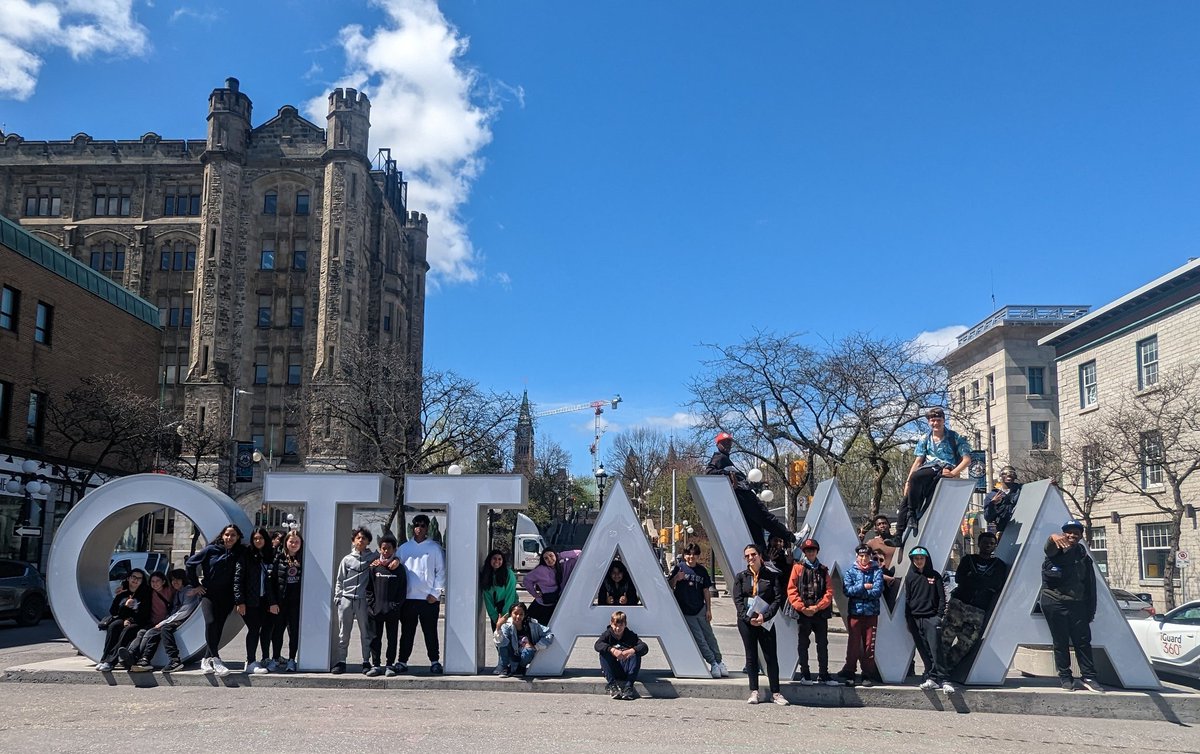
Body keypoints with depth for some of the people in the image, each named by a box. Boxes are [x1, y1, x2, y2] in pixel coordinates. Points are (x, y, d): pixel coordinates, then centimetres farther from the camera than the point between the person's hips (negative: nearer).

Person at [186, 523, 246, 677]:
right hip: (209, 593, -2)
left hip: (226, 596, 2)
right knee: (211, 622, -21)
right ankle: (215, 659, -20)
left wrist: (239, 600, -13)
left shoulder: (240, 554, 1)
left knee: (218, 627, 1)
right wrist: (195, 584, 4)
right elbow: (190, 563, 5)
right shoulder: (211, 550, -2)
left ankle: (206, 660, 14)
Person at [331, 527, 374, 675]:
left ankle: (366, 662, 11)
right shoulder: (347, 559, 9)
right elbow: (339, 580, 10)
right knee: (343, 633, 5)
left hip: (363, 600, -1)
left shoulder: (373, 558, 5)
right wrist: (337, 599, 4)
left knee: (366, 632, 3)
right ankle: (340, 662, 10)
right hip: (346, 600, 1)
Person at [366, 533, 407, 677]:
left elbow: (402, 591, 0)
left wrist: (396, 606, -9)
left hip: (392, 611, -1)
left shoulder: (399, 569, 2)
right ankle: (376, 665, 12)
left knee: (392, 639, 4)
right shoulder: (374, 567, 5)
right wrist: (372, 605, -6)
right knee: (375, 639, 5)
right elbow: (369, 588, 5)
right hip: (375, 611, 1)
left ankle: (390, 665, 11)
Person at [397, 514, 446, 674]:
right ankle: (402, 661, 14)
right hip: (408, 597, 2)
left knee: (430, 632, 2)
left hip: (429, 598, -2)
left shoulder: (435, 548, 2)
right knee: (407, 632, 7)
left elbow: (441, 571, 0)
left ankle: (434, 661, 9)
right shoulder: (404, 548, 9)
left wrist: (435, 593, -6)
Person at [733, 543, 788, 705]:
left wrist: (765, 616, -14)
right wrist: (748, 617, -13)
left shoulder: (771, 575, 3)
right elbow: (738, 599, 0)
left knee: (771, 657, 0)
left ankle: (775, 693, 6)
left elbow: (778, 598, -3)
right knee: (751, 656, 5)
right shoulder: (740, 577, 8)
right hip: (746, 621, 1)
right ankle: (754, 692, 10)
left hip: (766, 621, -1)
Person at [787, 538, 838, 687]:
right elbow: (791, 590, -3)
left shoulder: (823, 570, 12)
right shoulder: (798, 568, 5)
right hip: (803, 613, -2)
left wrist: (817, 607, -10)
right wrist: (801, 607, -14)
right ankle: (805, 675, 10)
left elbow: (829, 591, 3)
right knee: (803, 645, 3)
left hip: (820, 613, 2)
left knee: (823, 645, 5)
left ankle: (823, 675, 12)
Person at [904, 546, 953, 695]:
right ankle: (931, 677, 5)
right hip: (915, 619, 2)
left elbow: (942, 597, 5)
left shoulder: (935, 576, 7)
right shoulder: (910, 577, 11)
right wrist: (908, 620, 5)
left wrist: (940, 616, -5)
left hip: (931, 617, -2)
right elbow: (907, 600, 12)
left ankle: (937, 678, -13)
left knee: (936, 650, -11)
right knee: (924, 652, 2)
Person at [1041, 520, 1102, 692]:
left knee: (1083, 641, 3)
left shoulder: (1084, 557, 13)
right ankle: (1065, 678, 9)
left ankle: (1088, 677, 11)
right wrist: (1053, 538, -51)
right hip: (1054, 602, -4)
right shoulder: (1056, 549, 1)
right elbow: (1049, 547, -26)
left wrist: (1091, 610, 8)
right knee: (1061, 642, 1)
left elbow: (1091, 586, 15)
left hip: (1077, 604, 4)